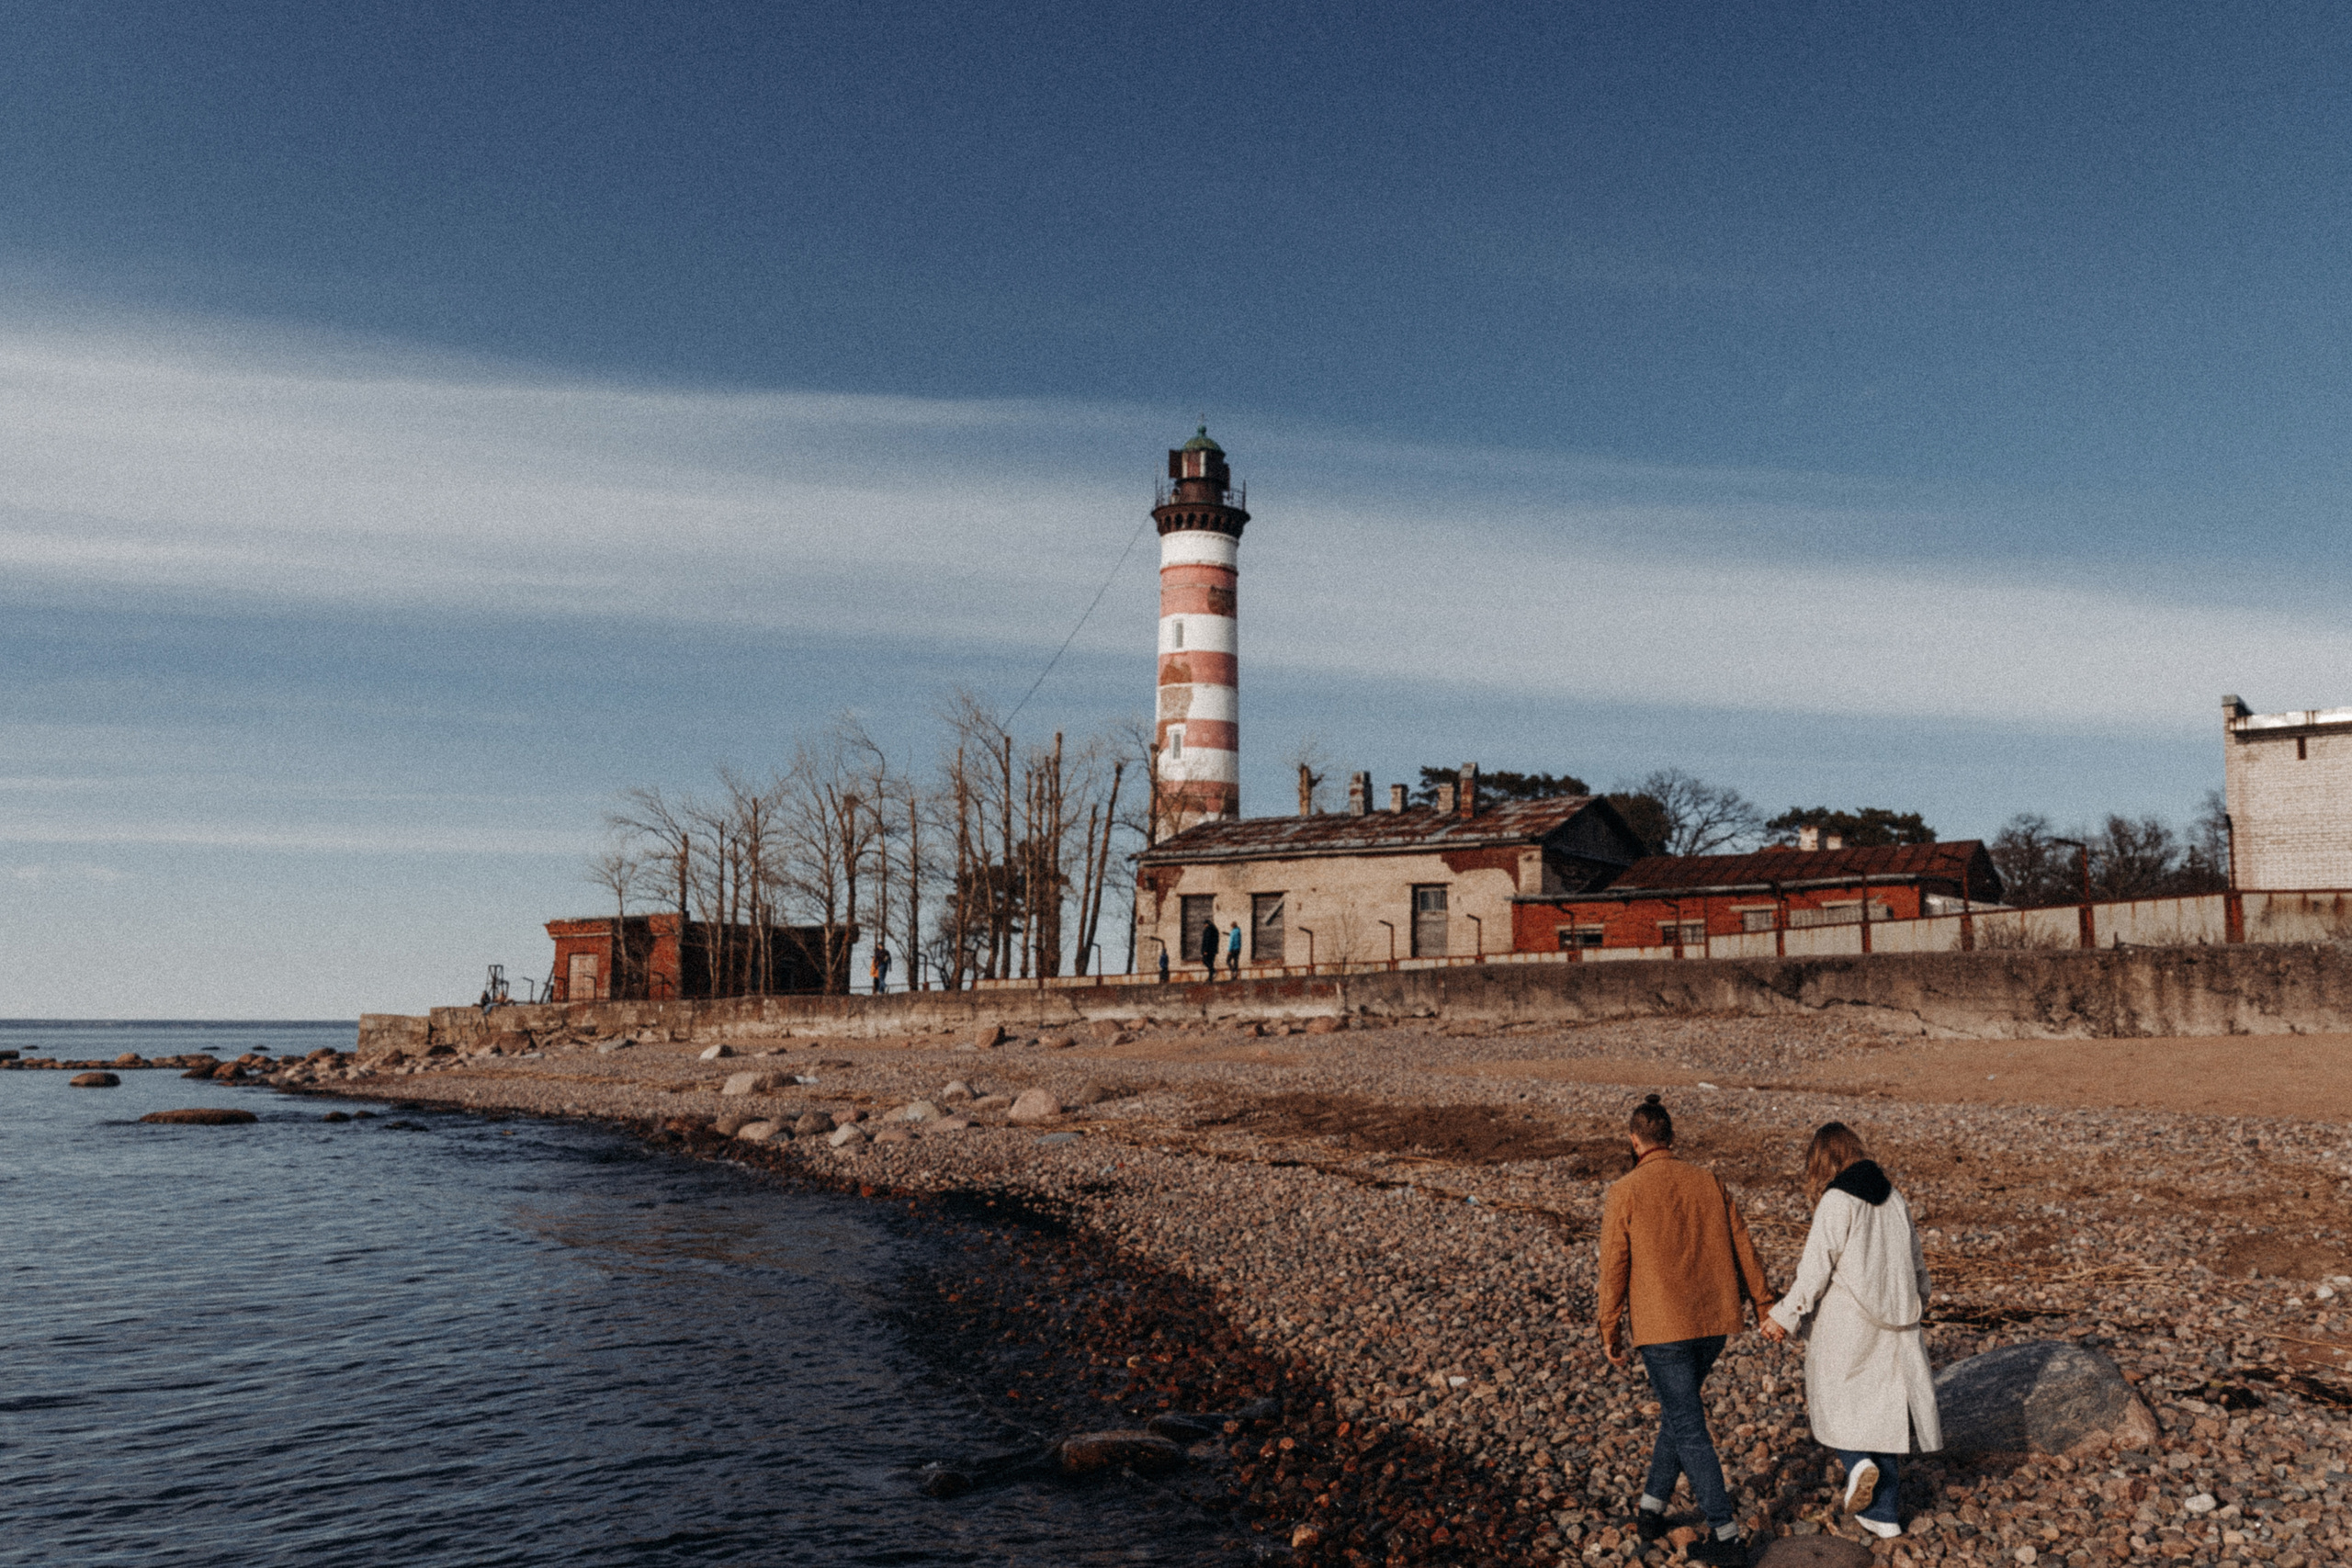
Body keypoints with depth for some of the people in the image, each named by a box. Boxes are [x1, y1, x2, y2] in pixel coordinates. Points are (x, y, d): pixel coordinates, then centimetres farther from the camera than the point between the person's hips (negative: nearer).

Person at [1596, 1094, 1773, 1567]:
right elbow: (1742, 1248, 6)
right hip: (1714, 1322, 6)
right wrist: (1764, 1307, 13)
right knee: (1678, 1409, 21)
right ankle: (1651, 1508, 30)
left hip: (1661, 1327, -5)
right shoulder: (1708, 1182, 4)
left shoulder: (1624, 1192, -9)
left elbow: (1614, 1267, -8)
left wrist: (1609, 1329, 2)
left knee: (1689, 1429, 3)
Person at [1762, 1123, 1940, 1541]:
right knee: (1880, 1406, 12)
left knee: (1834, 1398, 14)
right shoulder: (1893, 1197, 5)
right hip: (1892, 1326, 6)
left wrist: (1785, 1317, -9)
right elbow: (1915, 1259, 15)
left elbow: (1816, 1269, -16)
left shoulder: (1837, 1201, -14)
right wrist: (1916, 1299, 32)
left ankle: (1858, 1463, -11)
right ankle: (1881, 1511, 16)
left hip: (1845, 1326, -6)